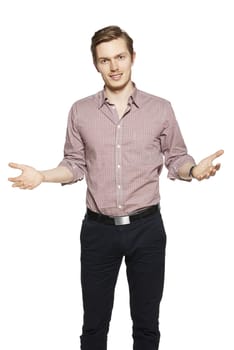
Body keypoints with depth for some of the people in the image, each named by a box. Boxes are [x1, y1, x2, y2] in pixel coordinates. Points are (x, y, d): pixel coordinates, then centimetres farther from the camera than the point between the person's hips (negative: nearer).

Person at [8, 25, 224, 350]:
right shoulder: (80, 111, 1)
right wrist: (41, 176, -10)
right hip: (98, 229, 1)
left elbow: (176, 159, 4)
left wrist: (194, 169, -18)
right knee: (94, 323, 14)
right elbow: (75, 165, 6)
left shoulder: (161, 109, -1)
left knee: (147, 323, 15)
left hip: (147, 228, 0)